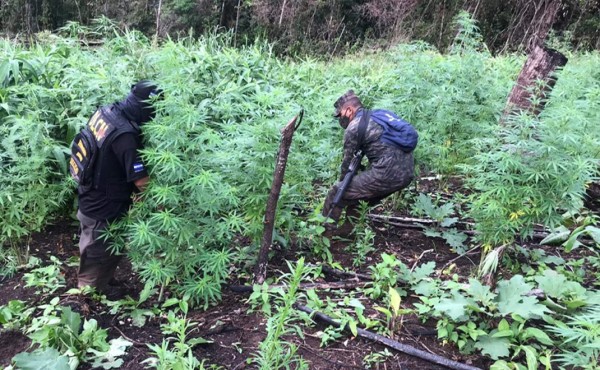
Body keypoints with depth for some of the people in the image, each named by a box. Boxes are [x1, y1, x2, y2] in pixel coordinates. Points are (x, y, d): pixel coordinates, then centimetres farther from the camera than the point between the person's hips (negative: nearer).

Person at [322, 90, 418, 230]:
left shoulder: (353, 127, -3)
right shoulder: (376, 116, 23)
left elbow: (348, 161, 4)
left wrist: (342, 183, 22)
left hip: (387, 173, -9)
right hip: (406, 172, 9)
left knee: (337, 193, 2)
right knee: (362, 195, 29)